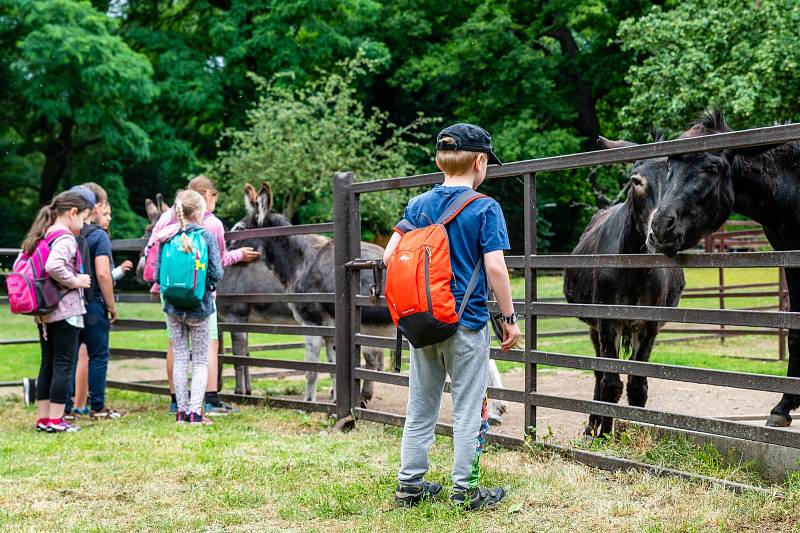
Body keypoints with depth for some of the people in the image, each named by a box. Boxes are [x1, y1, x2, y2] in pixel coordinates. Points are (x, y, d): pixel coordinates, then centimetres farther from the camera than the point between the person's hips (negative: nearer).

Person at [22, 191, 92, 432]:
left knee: (48, 364, 13)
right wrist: (75, 282, -18)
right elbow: (53, 266, -32)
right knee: (63, 366, -2)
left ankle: (43, 418, 16)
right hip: (66, 311, -8)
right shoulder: (66, 238, -15)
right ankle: (55, 420, 0)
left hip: (45, 312, 8)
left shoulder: (41, 236, 11)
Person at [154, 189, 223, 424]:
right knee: (200, 361, 6)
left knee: (180, 358, 11)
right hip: (200, 307, -3)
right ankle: (195, 411, -3)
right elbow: (216, 273, -11)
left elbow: (158, 274, -2)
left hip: (174, 307, 3)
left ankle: (182, 410, 12)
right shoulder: (206, 236, -10)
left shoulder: (166, 238, -2)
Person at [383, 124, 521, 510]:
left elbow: (390, 256, 1)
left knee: (420, 407, 14)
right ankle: (465, 490, 8)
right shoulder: (485, 209, -9)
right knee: (468, 410, 4)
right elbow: (495, 267, -16)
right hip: (467, 324, -5)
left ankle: (410, 485, 18)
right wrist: (510, 317, -7)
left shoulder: (418, 206, 5)